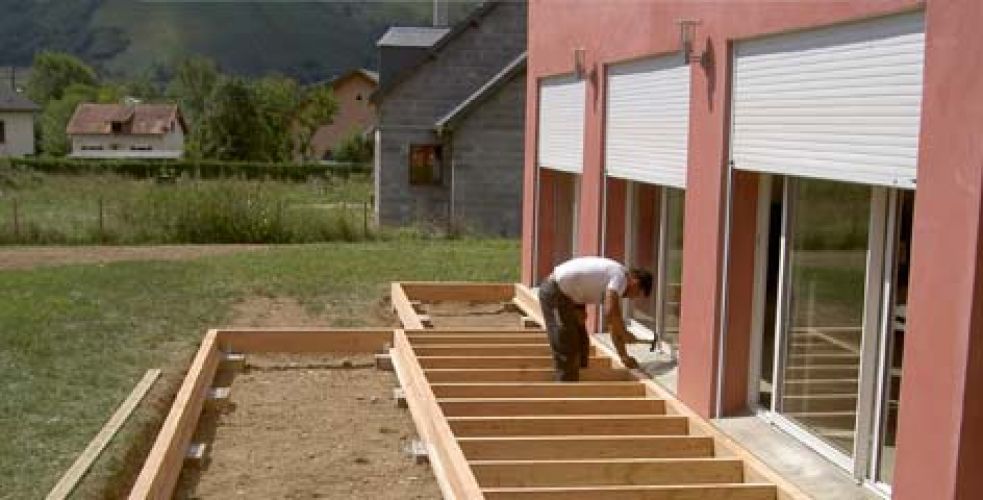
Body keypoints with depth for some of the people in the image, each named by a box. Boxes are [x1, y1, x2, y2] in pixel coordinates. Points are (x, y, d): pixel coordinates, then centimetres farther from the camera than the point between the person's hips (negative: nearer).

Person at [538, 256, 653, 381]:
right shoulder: (620, 276, -15)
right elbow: (610, 313, -28)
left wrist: (624, 356, 13)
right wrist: (625, 334, -12)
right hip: (554, 293, -10)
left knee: (581, 345, 16)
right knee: (566, 351, -8)